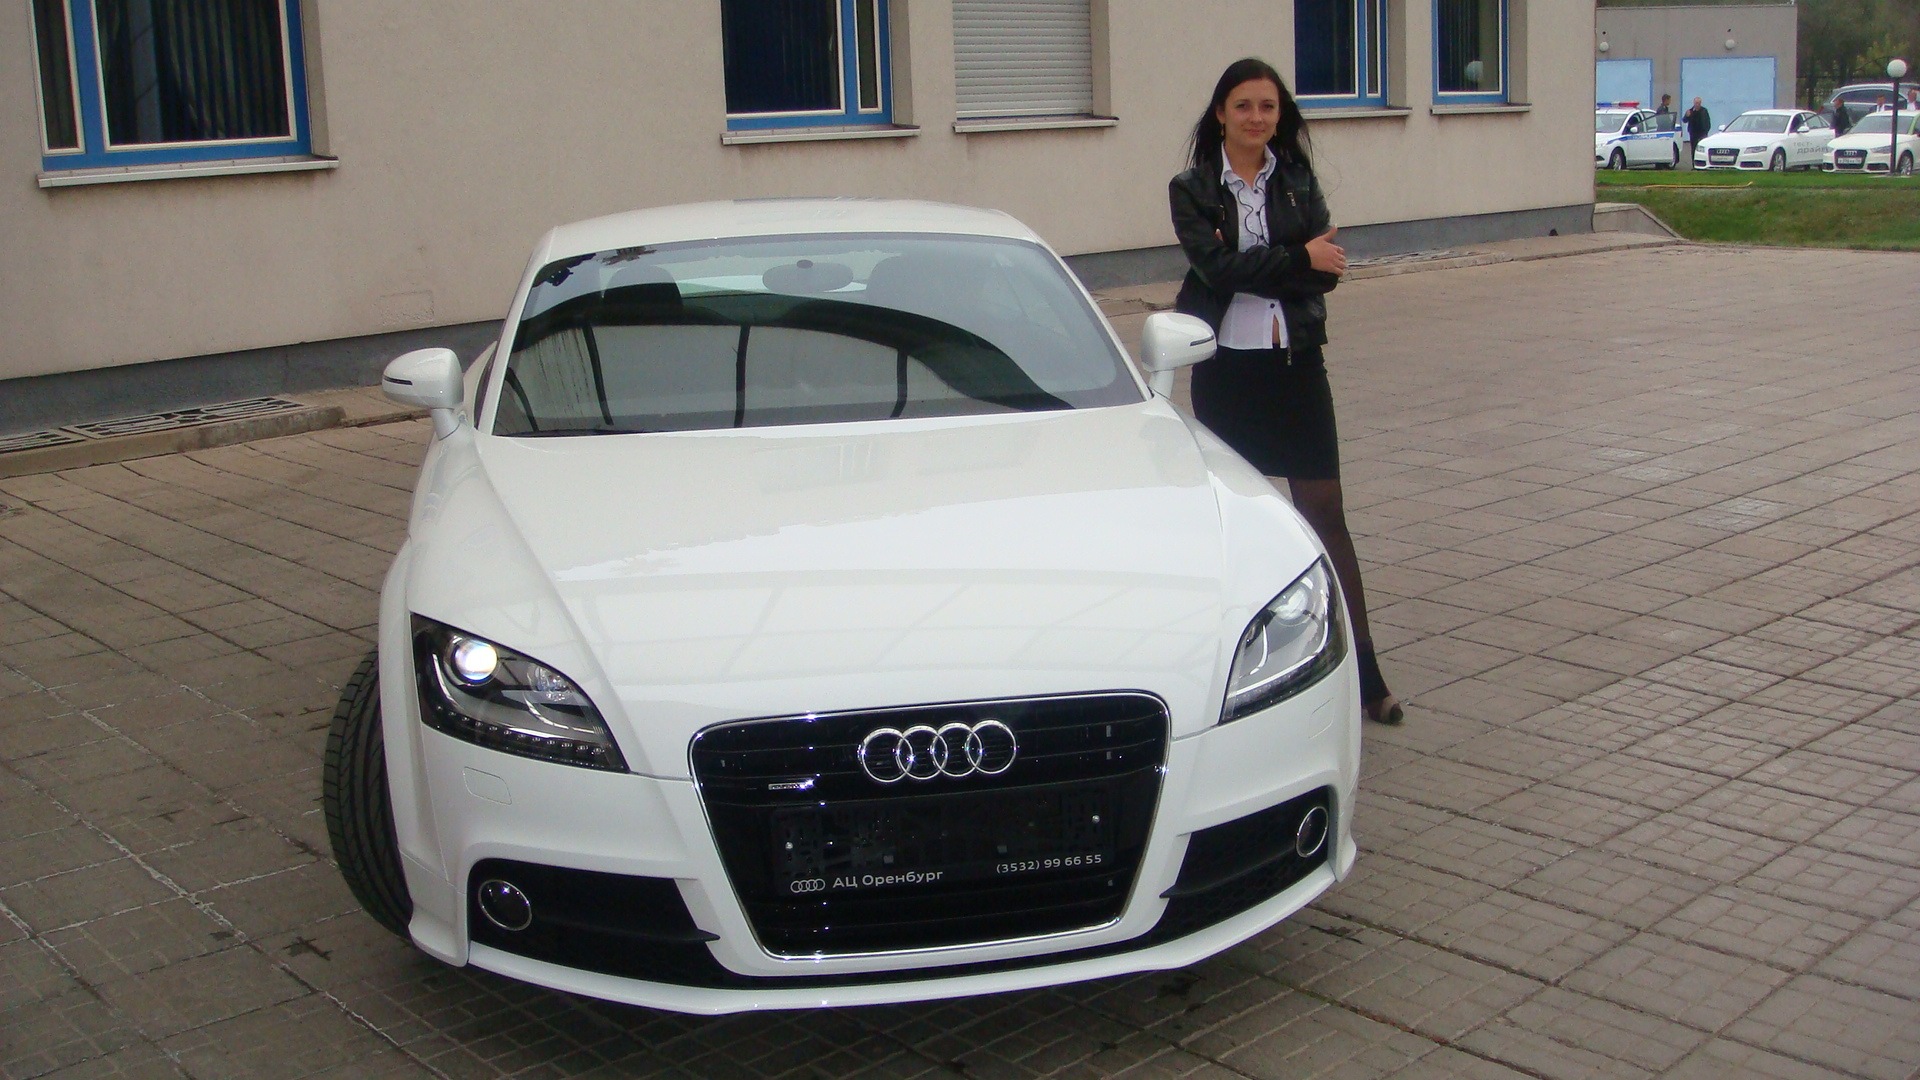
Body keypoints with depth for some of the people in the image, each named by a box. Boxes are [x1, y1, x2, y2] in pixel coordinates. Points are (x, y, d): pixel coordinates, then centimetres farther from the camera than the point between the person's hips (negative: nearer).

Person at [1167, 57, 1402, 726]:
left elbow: (1329, 266, -7)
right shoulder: (1192, 189, 0)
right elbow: (1217, 268, -15)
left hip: (1295, 362, 1)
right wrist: (1297, 257, -15)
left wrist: (1252, 266, -18)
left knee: (1324, 514, 0)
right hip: (1226, 367, -1)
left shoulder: (1299, 181, 6)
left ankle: (1364, 674, 3)